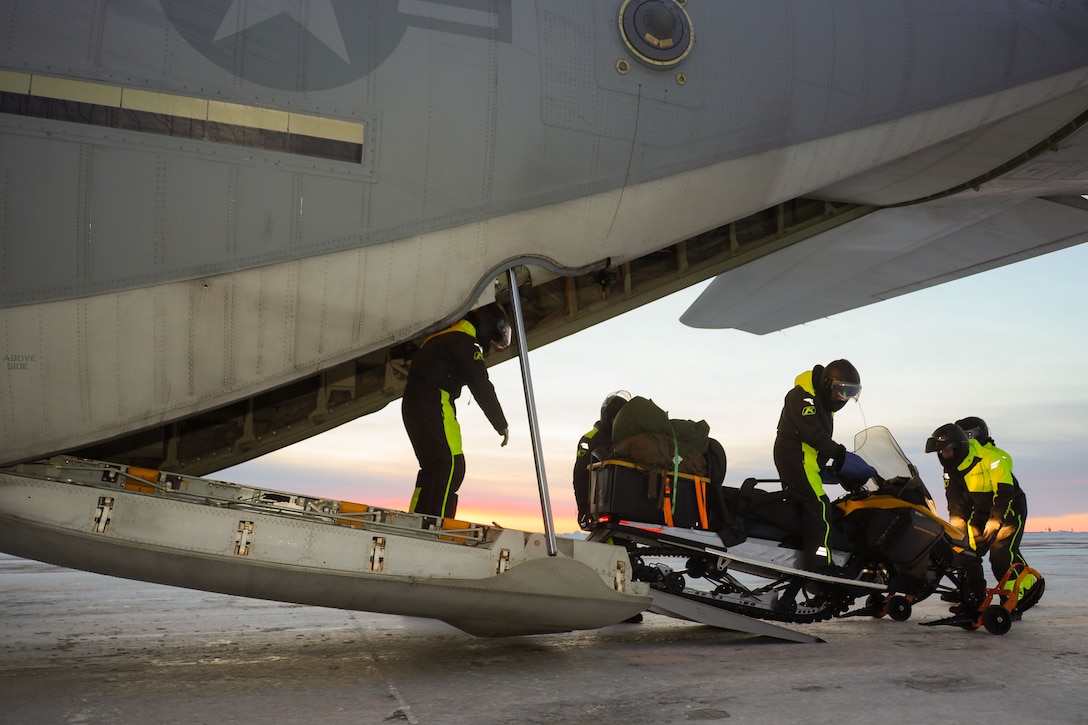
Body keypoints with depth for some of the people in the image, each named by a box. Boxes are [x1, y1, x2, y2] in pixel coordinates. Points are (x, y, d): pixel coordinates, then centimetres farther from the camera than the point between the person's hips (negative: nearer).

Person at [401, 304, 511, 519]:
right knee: (452, 464, -11)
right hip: (432, 405, -10)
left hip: (412, 404, 10)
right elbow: (482, 387, -12)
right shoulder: (465, 341, -8)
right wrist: (502, 425, -7)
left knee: (432, 465, 13)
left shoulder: (449, 336, 23)